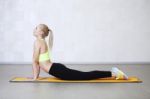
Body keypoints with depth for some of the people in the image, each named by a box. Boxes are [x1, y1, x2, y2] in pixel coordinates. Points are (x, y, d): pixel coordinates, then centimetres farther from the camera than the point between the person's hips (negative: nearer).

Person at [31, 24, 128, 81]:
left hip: (57, 70, -9)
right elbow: (39, 61, 26)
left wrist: (35, 77, -5)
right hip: (58, 68, 9)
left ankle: (113, 73, -9)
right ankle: (113, 73, 11)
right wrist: (36, 75, 24)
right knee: (84, 75, 10)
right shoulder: (43, 41, 20)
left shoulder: (38, 42, -8)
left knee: (84, 76, -10)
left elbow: (35, 61, -10)